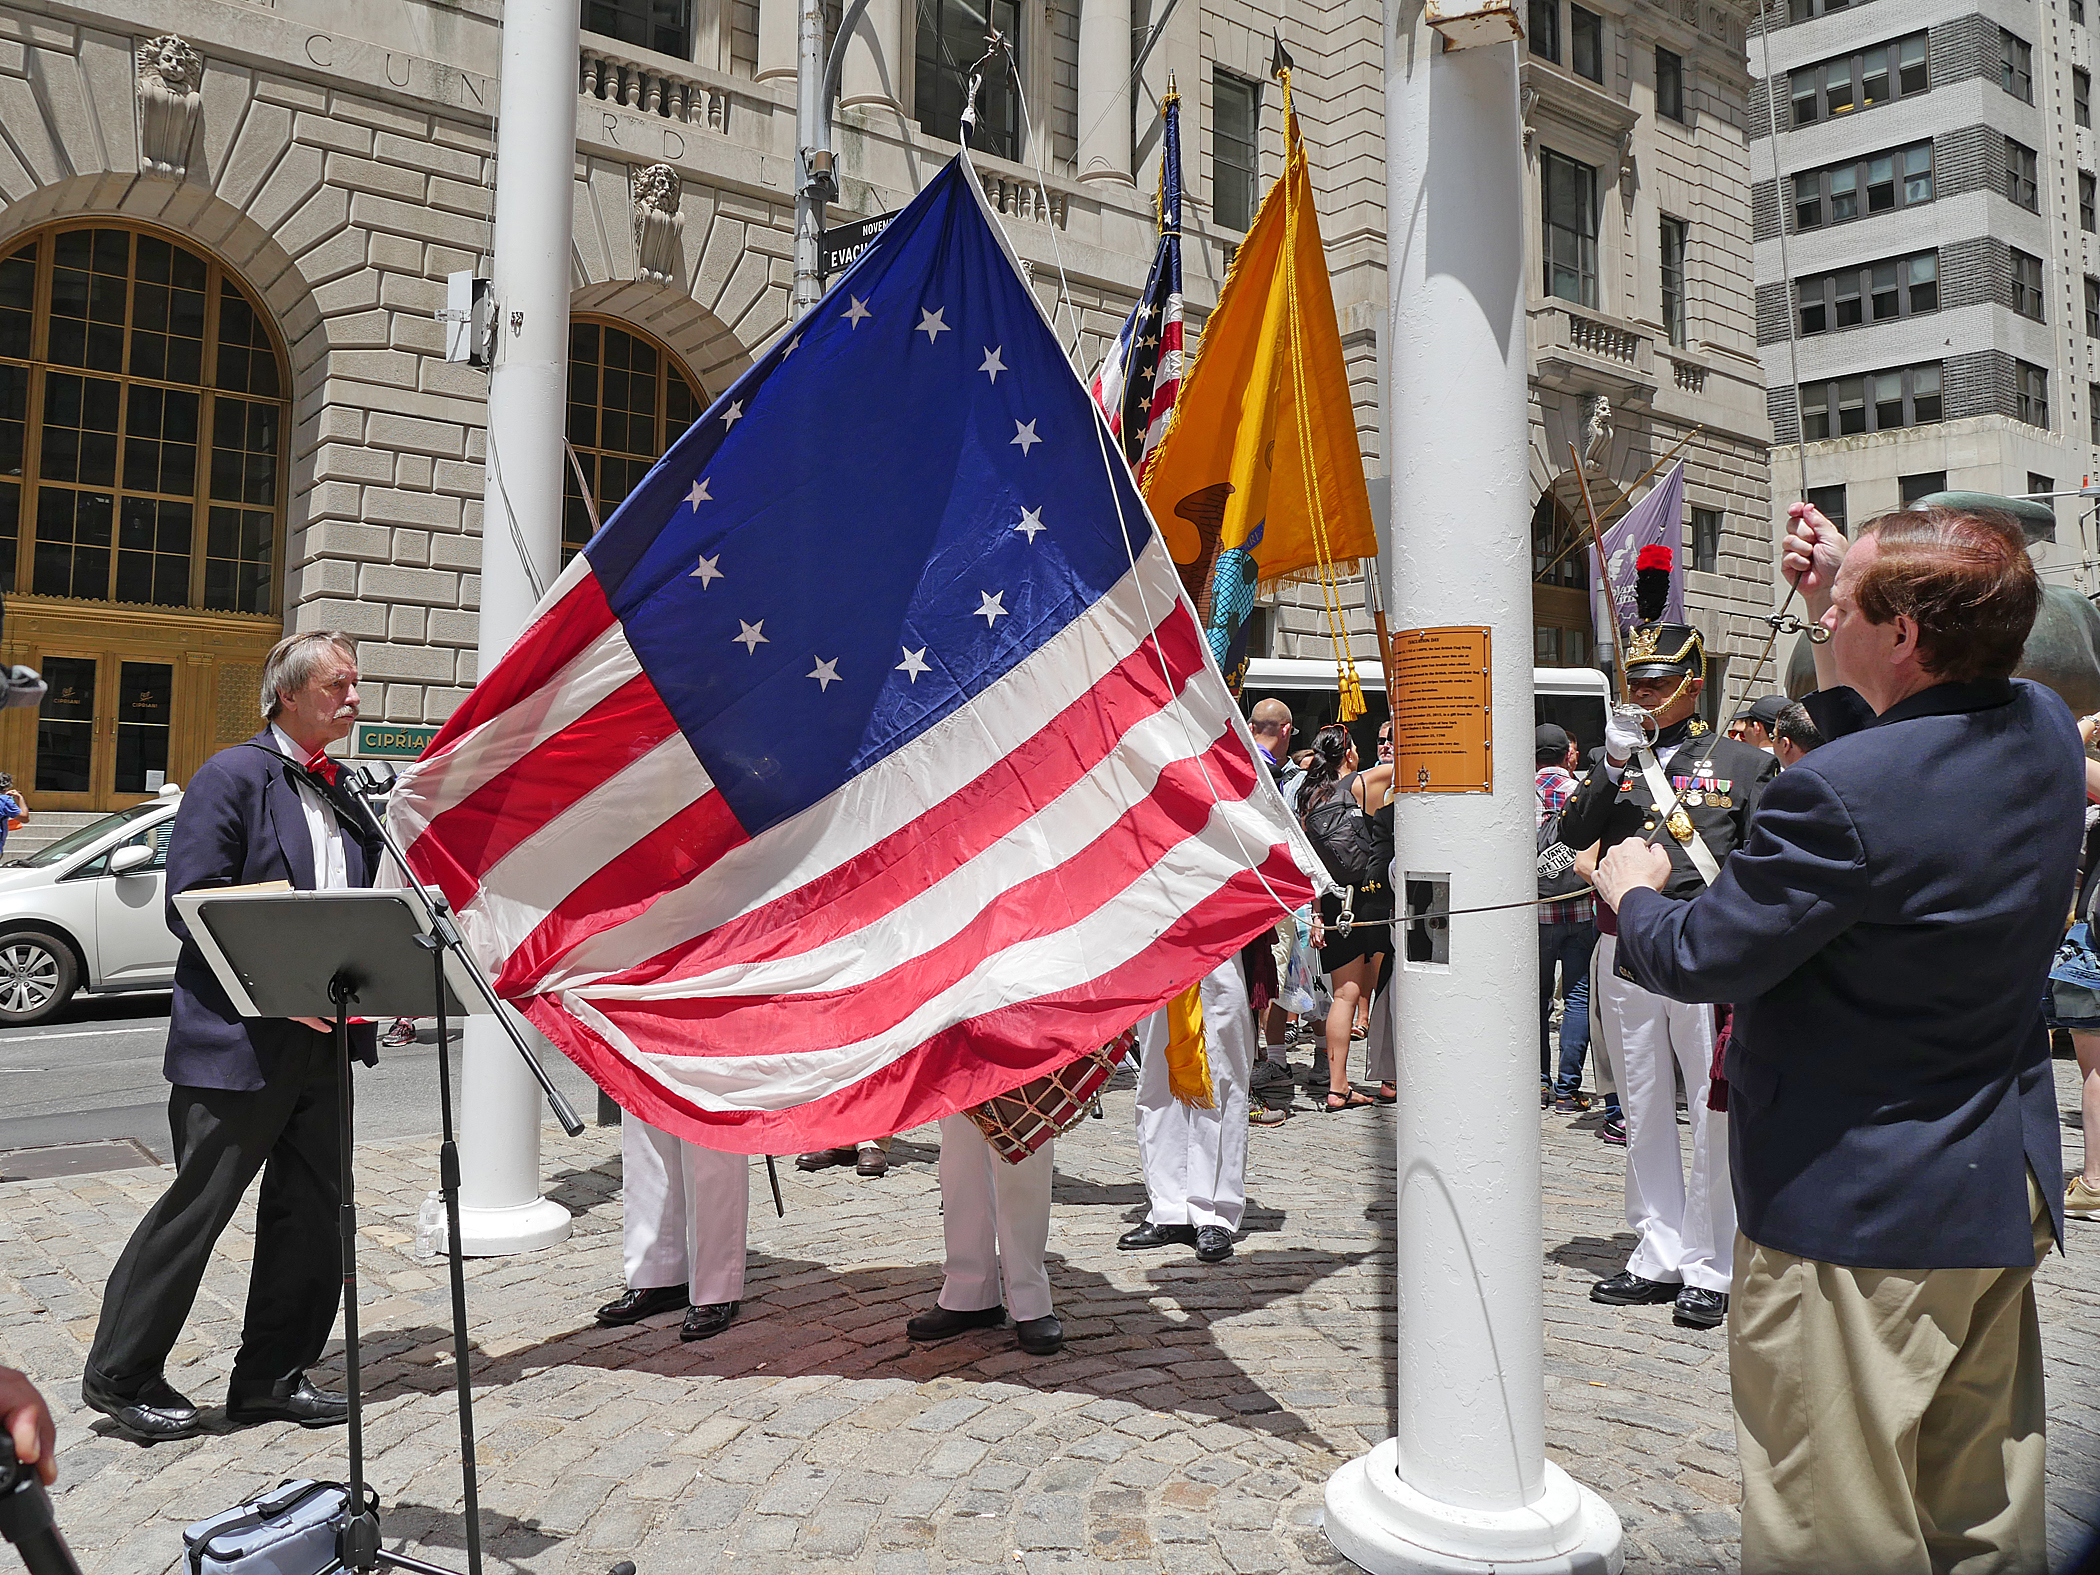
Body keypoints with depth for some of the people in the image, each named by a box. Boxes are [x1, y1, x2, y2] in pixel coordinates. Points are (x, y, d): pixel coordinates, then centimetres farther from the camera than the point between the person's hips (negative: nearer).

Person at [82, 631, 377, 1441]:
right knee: (200, 1205, 3)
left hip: (323, 1035, 7)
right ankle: (120, 1375, 21)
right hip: (238, 1040, -7)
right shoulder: (234, 775, -8)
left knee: (312, 1209, 11)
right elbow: (191, 904, -14)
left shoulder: (346, 792, 14)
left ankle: (272, 1376, 25)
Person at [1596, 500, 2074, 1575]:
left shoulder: (1839, 797, -28)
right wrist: (1839, 605, 10)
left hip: (1855, 1213, -8)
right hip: (2007, 1195, 9)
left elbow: (1694, 959, -19)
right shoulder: (2045, 733, -1)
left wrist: (1631, 890, 2)